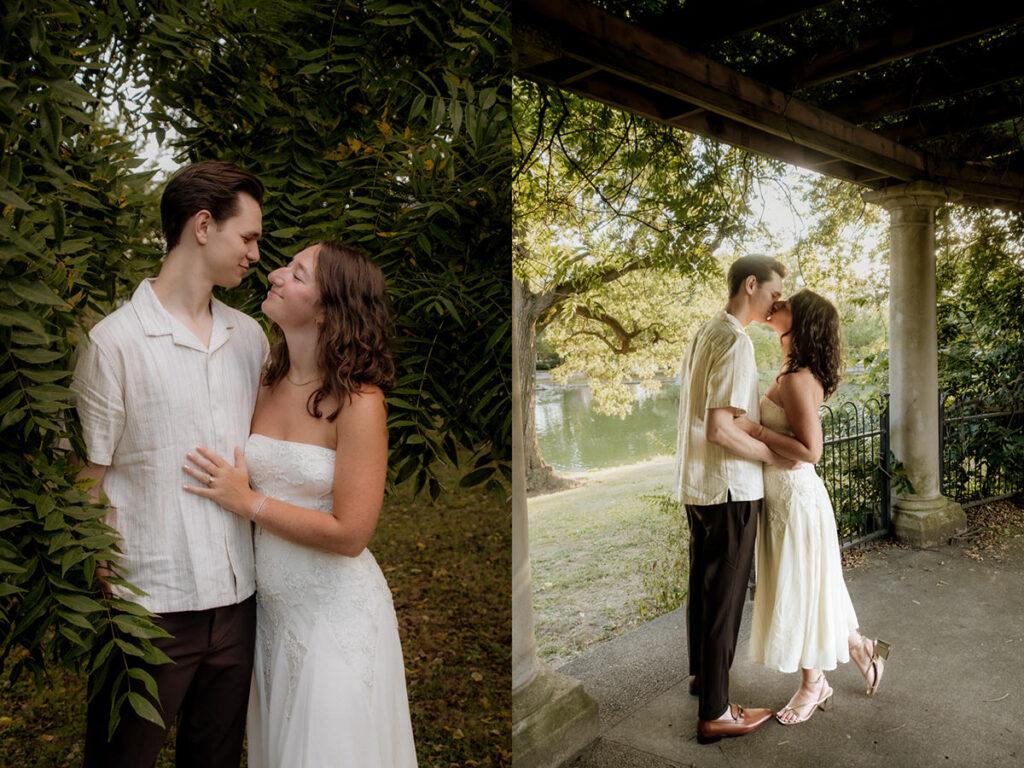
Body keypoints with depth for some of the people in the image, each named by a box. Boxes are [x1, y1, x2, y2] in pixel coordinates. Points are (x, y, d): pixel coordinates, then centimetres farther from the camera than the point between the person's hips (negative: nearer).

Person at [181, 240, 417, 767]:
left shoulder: (357, 401, -21)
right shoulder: (267, 383, -2)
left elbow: (349, 534, -22)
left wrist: (249, 503, -16)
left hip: (336, 611, -6)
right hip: (271, 606, 6)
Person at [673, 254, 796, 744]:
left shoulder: (705, 333, 11)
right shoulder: (736, 343, -19)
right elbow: (720, 430, -25)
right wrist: (775, 456, -14)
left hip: (695, 484, 9)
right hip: (729, 488, -9)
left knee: (702, 584, 22)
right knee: (725, 596, 1)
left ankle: (700, 672, 40)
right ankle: (715, 713, 13)